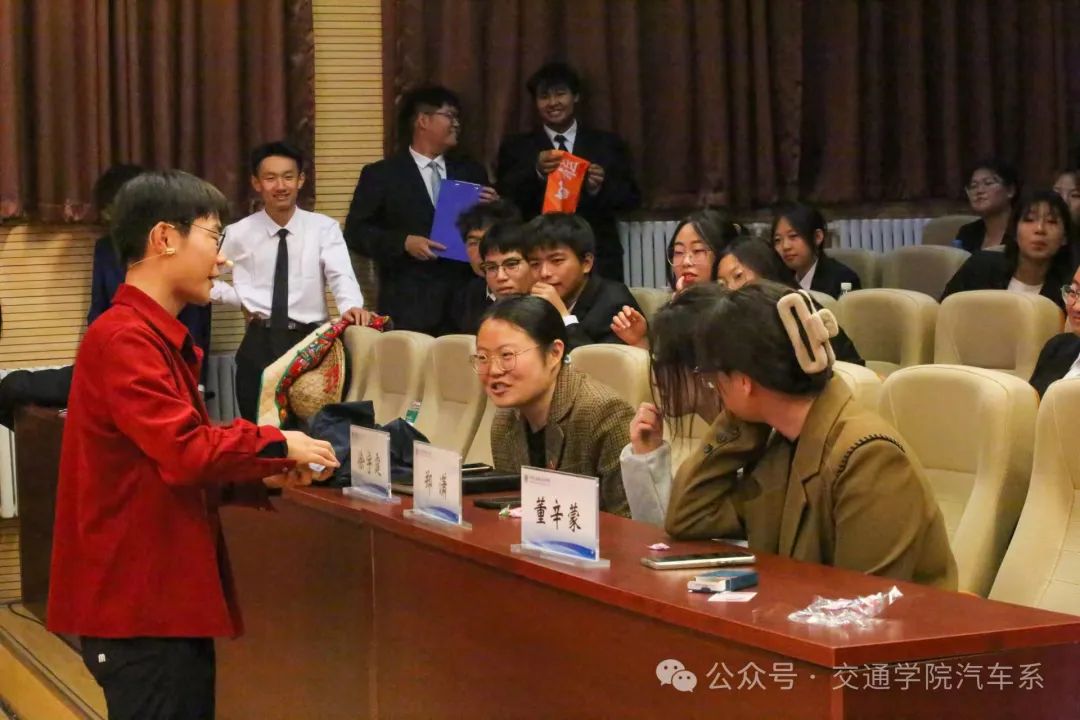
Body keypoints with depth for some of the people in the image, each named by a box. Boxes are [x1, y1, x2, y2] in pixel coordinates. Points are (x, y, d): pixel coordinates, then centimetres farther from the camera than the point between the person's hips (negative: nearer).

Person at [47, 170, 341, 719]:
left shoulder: (159, 339, 16)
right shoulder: (125, 338, -17)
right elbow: (186, 451, -26)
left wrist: (263, 478, 6)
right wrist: (276, 445, -11)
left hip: (167, 598, 10)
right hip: (140, 605, -10)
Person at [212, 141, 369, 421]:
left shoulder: (324, 228, -1)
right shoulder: (239, 234, 2)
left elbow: (341, 275, -16)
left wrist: (351, 306, -37)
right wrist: (244, 301, -2)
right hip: (259, 344, 1)